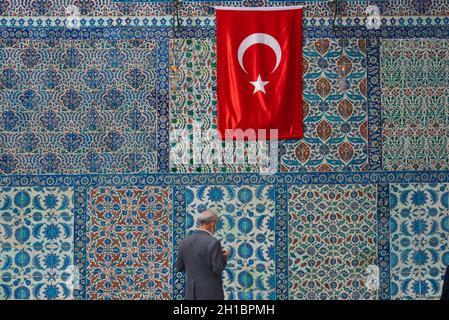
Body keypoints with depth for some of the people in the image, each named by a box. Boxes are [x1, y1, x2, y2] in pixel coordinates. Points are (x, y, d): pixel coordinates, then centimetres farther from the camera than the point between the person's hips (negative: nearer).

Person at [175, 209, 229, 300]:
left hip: (191, 292, 5)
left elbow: (179, 267, 7)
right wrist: (224, 256, 2)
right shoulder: (213, 243, -16)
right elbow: (218, 269, -15)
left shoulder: (185, 241, 2)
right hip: (210, 292, -5)